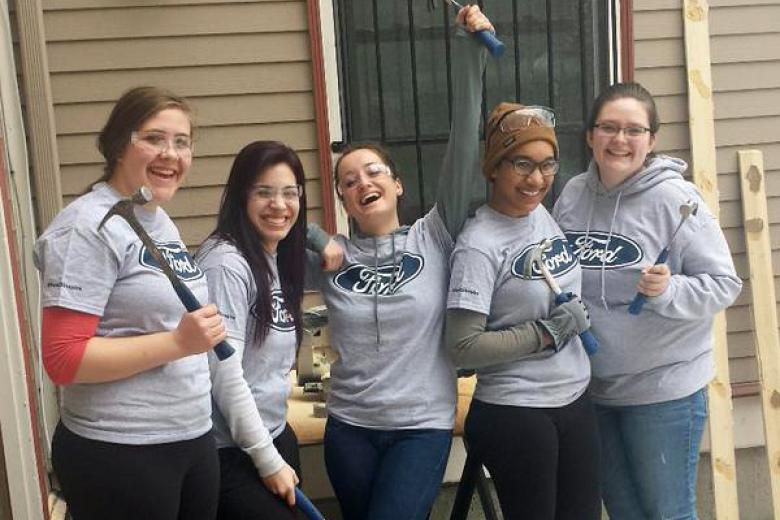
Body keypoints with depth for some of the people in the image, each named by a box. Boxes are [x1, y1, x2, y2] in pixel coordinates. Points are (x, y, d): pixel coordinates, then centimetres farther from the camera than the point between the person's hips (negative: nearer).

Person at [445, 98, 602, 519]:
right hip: (514, 416, -7)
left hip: (576, 402, 7)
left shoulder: (543, 214, 3)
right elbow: (463, 348, -21)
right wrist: (548, 333, -19)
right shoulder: (479, 245, -18)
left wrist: (578, 318, 5)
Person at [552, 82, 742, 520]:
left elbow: (724, 283, -14)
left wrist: (668, 291, -30)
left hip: (665, 387, -5)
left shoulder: (675, 198, -15)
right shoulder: (572, 195, 0)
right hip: (593, 386, 5)